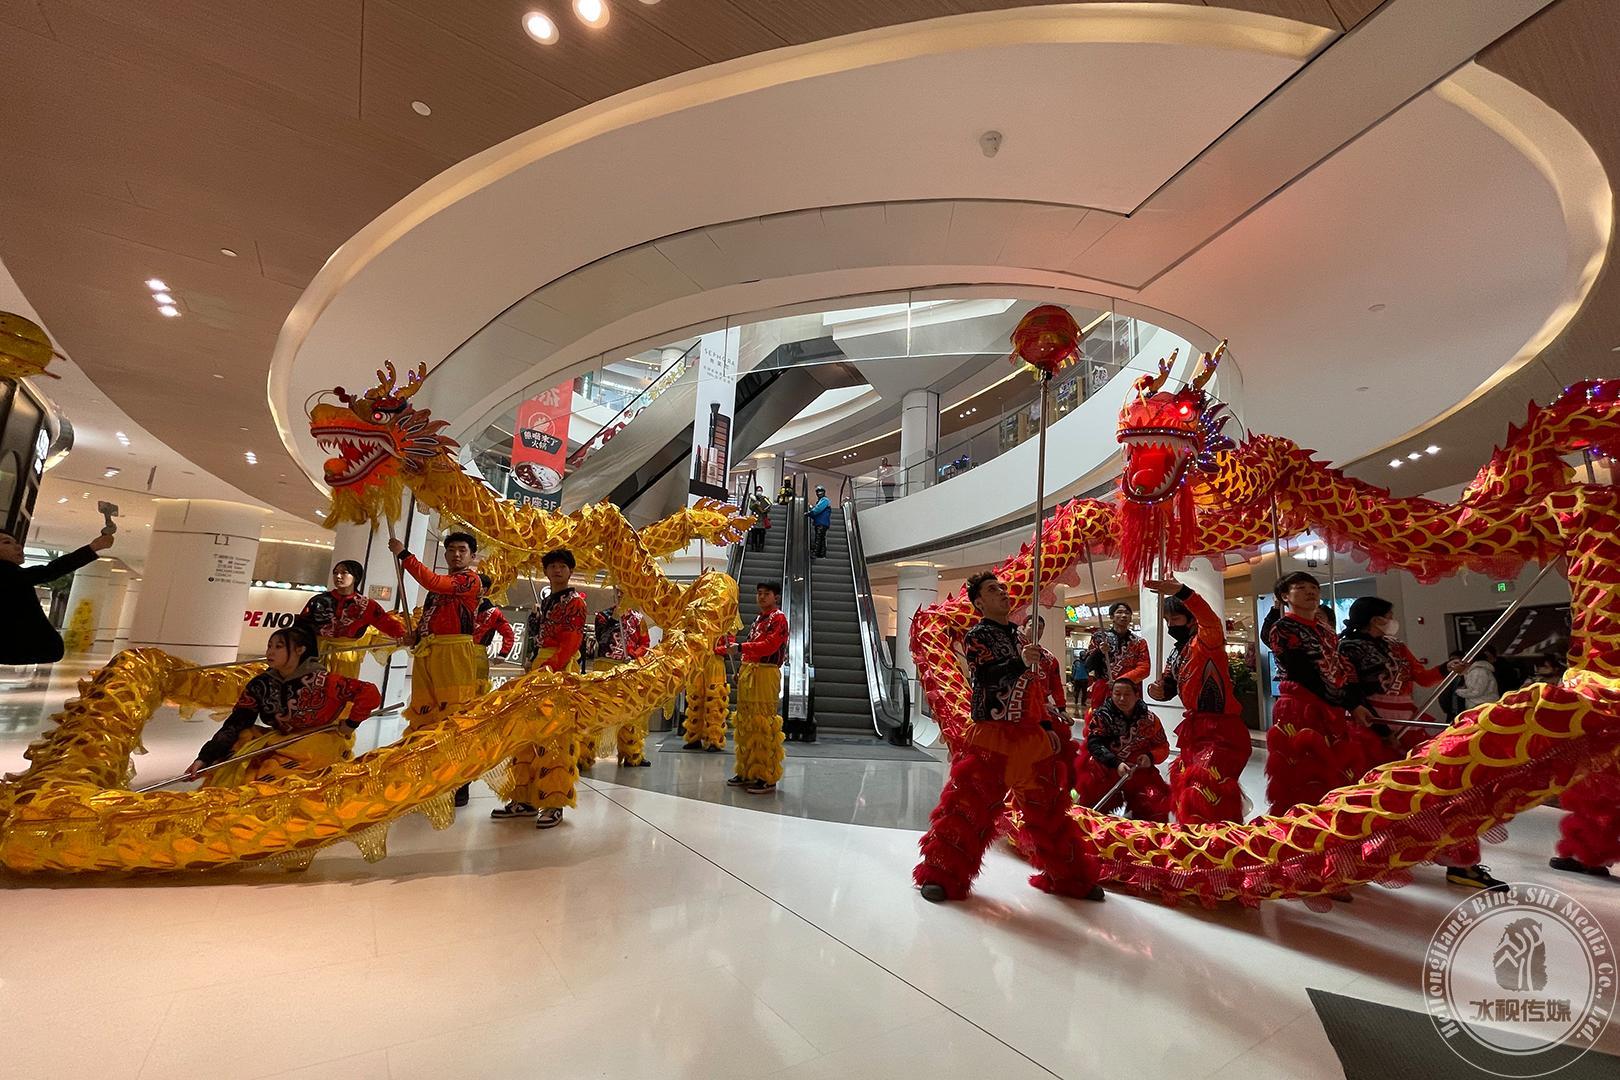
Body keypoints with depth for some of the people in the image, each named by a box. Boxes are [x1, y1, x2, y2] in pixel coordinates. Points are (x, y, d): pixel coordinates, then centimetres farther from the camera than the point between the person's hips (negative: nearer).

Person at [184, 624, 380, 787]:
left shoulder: (321, 681, -22)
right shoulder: (261, 685, -4)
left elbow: (370, 693, -26)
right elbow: (235, 724, -4)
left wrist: (351, 724, -19)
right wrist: (205, 758, -13)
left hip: (322, 742, -6)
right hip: (282, 740, 7)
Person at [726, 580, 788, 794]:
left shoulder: (779, 618, -5)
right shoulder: (758, 618, 20)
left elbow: (769, 645, -18)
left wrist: (741, 648, -25)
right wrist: (741, 671, 17)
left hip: (766, 674, -9)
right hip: (748, 672, 9)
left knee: (764, 726, -8)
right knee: (745, 724, 12)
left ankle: (767, 778, -1)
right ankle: (746, 772, 22)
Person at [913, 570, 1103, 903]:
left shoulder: (1020, 638, 17)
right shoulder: (976, 636, -3)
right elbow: (985, 677, -21)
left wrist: (1047, 726, 18)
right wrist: (1020, 663, -35)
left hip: (1031, 737, 7)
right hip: (990, 736, -6)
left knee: (1048, 807, 15)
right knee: (969, 804, -5)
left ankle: (1069, 875, 33)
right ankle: (942, 875, 10)